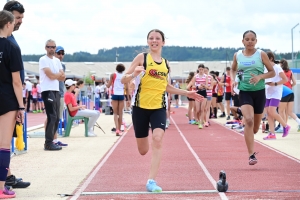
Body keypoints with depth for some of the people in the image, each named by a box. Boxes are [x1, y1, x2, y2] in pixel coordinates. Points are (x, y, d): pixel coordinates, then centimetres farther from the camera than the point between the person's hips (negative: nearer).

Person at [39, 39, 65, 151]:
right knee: (52, 117, -13)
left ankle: (50, 140, 16)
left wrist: (55, 75, -11)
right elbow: (51, 75, -17)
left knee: (56, 118, 9)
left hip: (56, 91, 8)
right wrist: (59, 74, 1)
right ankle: (48, 143, -11)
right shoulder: (43, 60, -6)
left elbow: (62, 77, 8)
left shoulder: (57, 61, 16)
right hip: (47, 91, -8)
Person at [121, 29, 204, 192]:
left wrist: (186, 93, 22)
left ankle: (151, 181, -21)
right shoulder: (142, 57, -2)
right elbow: (123, 80, -5)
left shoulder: (166, 63, 11)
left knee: (158, 139, -22)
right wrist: (134, 74, -25)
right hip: (140, 107, -2)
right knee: (143, 151, 4)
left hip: (159, 108, 2)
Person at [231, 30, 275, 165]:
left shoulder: (261, 54, -2)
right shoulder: (237, 55, 3)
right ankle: (251, 155, -21)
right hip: (244, 92, 0)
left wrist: (260, 77, -17)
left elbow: (272, 72, 1)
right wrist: (233, 79, 1)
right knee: (249, 120, -23)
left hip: (259, 92, 1)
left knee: (255, 128, 10)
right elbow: (233, 70, 21)